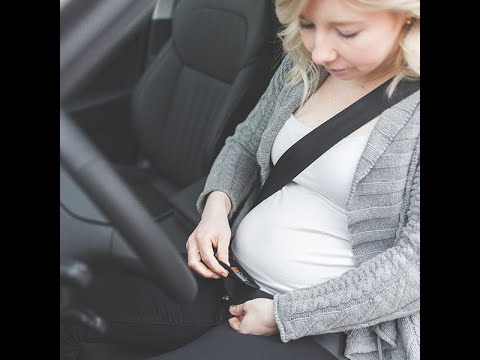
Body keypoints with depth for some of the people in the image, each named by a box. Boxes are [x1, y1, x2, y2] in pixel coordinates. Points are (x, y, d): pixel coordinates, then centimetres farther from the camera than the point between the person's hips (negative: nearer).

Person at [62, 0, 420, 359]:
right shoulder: (304, 65, 3)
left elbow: (413, 265, -21)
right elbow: (244, 145, 16)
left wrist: (285, 314, -18)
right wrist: (217, 205, -6)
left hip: (320, 329, -6)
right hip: (230, 273, 6)